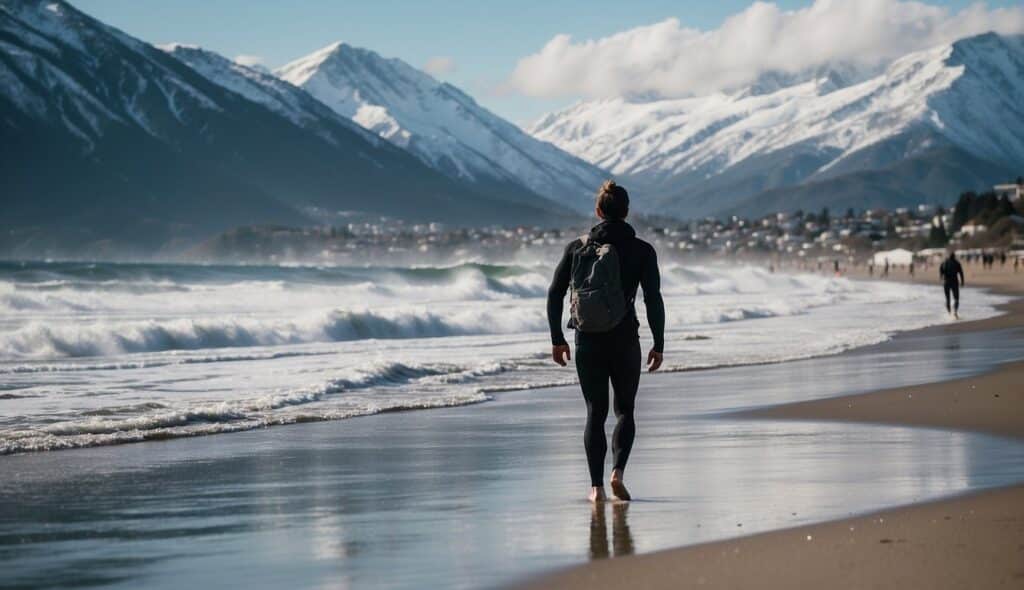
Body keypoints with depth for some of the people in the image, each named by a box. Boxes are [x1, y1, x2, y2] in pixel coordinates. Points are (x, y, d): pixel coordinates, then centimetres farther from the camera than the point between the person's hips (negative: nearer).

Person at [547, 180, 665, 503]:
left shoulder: (577, 247, 3)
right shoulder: (641, 250, -2)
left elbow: (555, 294, 2)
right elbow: (653, 300, -7)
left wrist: (557, 339, 10)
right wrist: (659, 344, 0)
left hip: (587, 341, 1)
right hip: (625, 342, -1)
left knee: (595, 413, 8)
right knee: (625, 410, 14)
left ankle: (596, 486, 2)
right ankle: (618, 470, -6)